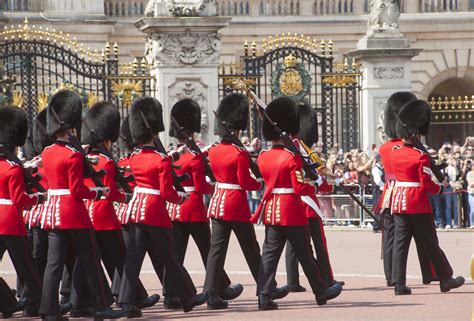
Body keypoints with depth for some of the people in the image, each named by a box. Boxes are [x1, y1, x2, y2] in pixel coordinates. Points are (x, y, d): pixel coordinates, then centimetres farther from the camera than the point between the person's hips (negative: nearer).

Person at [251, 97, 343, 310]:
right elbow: (300, 189, -15)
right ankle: (322, 291, 19)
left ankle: (264, 296, -7)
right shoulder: (292, 157, -14)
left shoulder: (263, 157, 5)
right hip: (292, 211, -5)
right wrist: (315, 188, 2)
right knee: (305, 254, 5)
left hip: (271, 210, 5)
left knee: (270, 253, 3)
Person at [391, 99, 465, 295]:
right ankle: (446, 280, 16)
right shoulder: (421, 156, -14)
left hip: (398, 201, 5)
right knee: (430, 243, 4)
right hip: (418, 203, -5)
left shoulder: (395, 153, 5)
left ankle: (399, 284, -2)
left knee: (400, 242, 4)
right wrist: (440, 189, 5)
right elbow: (427, 185, -15)